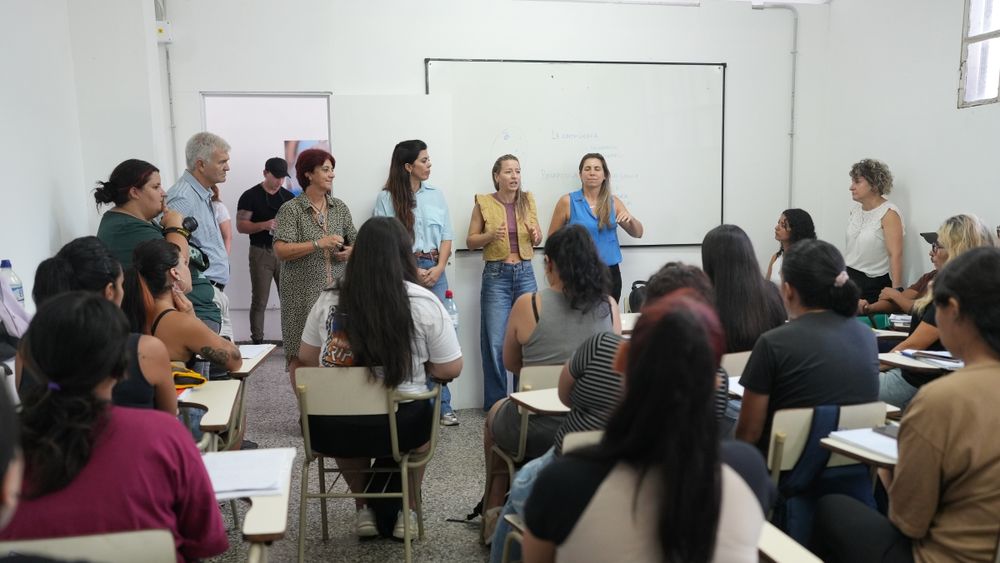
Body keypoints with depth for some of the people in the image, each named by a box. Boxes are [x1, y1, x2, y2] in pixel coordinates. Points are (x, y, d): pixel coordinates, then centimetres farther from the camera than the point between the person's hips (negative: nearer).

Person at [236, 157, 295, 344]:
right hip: (261, 253, -4)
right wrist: (264, 225, -22)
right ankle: (257, 341, 5)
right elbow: (241, 226, -7)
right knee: (259, 301, 0)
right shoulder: (250, 196, -2)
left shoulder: (288, 196, 11)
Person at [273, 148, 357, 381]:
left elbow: (355, 240, 19)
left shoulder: (339, 207, 11)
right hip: (303, 294, -4)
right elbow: (280, 251, -14)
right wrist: (318, 243, -21)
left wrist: (351, 251, -4)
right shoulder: (291, 210, -4)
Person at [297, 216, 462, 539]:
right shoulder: (424, 303, -8)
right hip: (402, 427, -2)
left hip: (332, 430, 2)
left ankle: (365, 509, 37)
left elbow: (306, 360, 10)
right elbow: (450, 370, -3)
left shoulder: (328, 301, 0)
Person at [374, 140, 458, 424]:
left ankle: (443, 405, 8)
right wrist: (412, 271, -10)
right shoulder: (386, 198, 0)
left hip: (435, 271, 3)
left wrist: (439, 268, -5)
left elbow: (446, 237, 10)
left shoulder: (436, 195, 11)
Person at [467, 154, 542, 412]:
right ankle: (495, 403, 11)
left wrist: (536, 235, -8)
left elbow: (537, 239, 14)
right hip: (496, 275, -3)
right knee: (495, 342, -2)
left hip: (525, 274, 3)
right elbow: (470, 241, 2)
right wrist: (491, 235, -16)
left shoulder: (528, 200, 7)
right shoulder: (484, 203, -1)